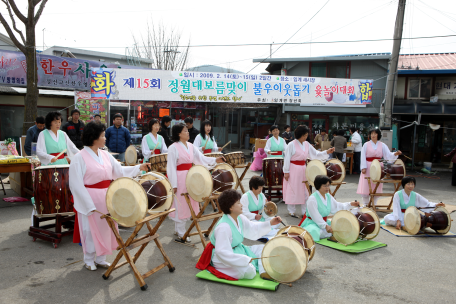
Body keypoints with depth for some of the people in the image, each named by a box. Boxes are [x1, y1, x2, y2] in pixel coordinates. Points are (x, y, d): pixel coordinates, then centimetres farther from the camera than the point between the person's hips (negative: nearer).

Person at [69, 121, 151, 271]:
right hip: (90, 200, -6)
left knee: (105, 227, 13)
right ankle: (89, 260, 27)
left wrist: (139, 167, 1)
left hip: (106, 198, 6)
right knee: (91, 229, 6)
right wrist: (89, 205, -18)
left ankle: (100, 258, 30)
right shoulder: (80, 158, -14)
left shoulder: (105, 155, 6)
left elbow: (119, 170, 10)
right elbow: (76, 185, -15)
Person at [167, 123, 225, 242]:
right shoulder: (173, 148, -12)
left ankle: (178, 229, 30)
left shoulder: (190, 146, 9)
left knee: (187, 204, 14)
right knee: (180, 205, 1)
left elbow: (201, 158, 7)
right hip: (179, 179, -7)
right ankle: (181, 233, 15)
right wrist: (173, 185, -16)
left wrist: (215, 160, -7)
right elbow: (171, 167, -13)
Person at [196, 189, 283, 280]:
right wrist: (245, 260, -34)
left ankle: (264, 272, -11)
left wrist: (270, 223, 0)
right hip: (223, 258, -10)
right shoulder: (223, 227, -31)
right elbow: (222, 252, -34)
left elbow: (252, 229, 11)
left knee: (262, 249, 5)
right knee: (250, 272, -26)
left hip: (238, 249, 10)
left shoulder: (240, 218, -3)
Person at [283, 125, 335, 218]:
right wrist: (286, 172, -12)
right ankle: (291, 211, 13)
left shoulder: (306, 144, 7)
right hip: (293, 169, -6)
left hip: (303, 169, 6)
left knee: (304, 191, 9)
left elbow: (316, 154, 7)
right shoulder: (292, 145, -11)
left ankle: (305, 211, 18)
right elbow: (287, 158, -11)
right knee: (292, 190, 1)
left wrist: (327, 152, -6)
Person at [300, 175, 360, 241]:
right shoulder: (312, 199, -22)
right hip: (312, 222, -9)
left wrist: (350, 204, 1)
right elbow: (315, 216, -25)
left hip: (324, 221, 9)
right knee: (314, 232, -37)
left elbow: (337, 207, 11)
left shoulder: (328, 196, 5)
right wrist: (325, 226, -28)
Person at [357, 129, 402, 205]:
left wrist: (395, 154, -21)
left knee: (376, 187, 5)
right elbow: (363, 156, -3)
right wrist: (363, 167, -11)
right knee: (366, 186, -3)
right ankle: (365, 204, 9)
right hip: (368, 167, -2)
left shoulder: (382, 145, 5)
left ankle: (374, 204, 17)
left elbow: (388, 155, -2)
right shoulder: (366, 145, 1)